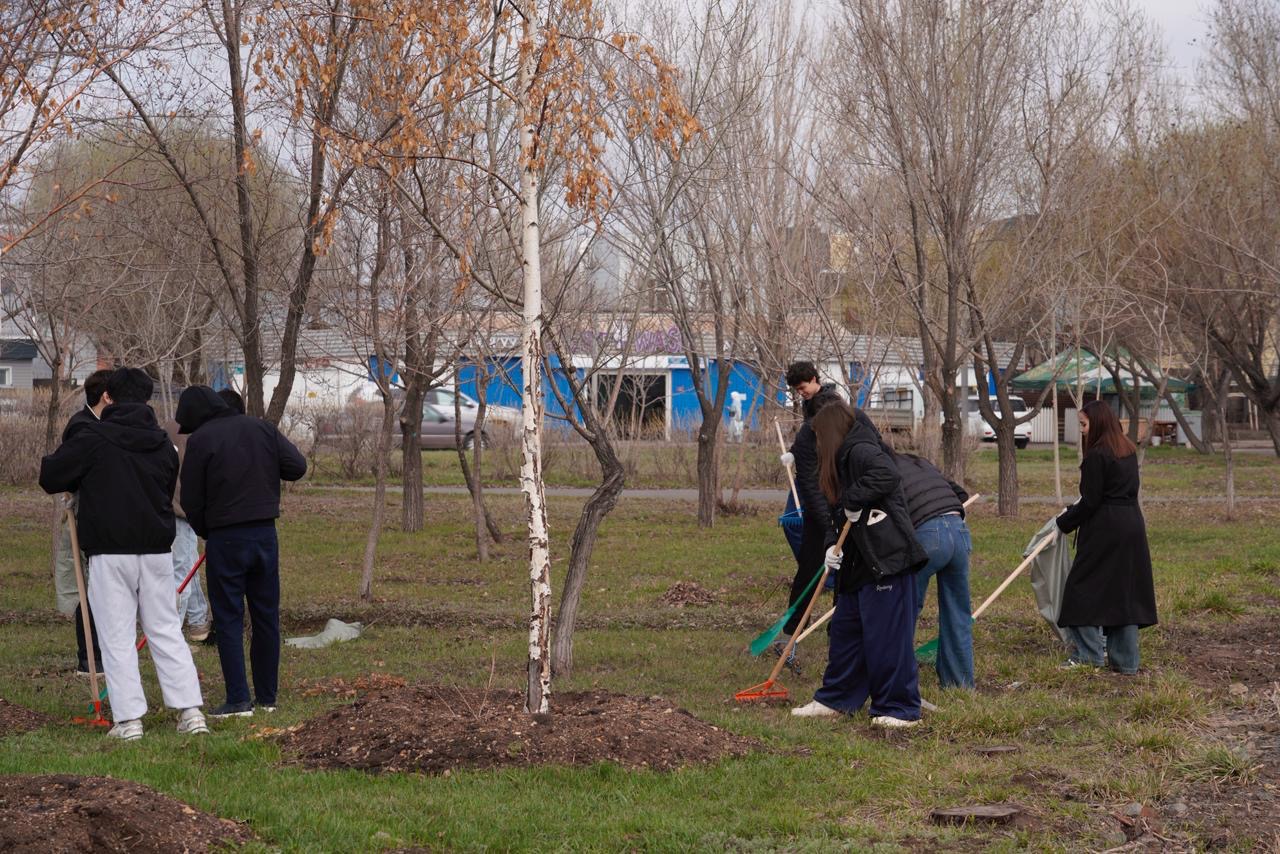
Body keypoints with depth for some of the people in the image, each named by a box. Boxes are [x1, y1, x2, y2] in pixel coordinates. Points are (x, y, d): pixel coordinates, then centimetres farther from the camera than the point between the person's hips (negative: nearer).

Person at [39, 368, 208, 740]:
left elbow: (50, 477, -3)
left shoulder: (91, 439, -8)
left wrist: (85, 480, 15)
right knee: (167, 631, 10)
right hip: (157, 549, 4)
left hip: (110, 552, -4)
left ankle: (128, 718, -1)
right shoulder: (163, 444, 9)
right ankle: (191, 711, 5)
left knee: (117, 637, 1)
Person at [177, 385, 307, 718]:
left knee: (228, 619, 1)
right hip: (265, 534, 5)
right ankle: (267, 696, 17)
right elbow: (297, 466, 1)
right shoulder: (262, 428, 6)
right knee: (266, 616, 11)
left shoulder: (201, 440, -7)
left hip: (225, 538, -5)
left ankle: (238, 700, -4)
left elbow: (191, 500, -4)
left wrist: (205, 532, 13)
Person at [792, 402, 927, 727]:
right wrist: (837, 547, 9)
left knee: (886, 636, -5)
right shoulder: (846, 458, 20)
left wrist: (852, 499, -21)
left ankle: (900, 708, 3)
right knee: (845, 629, 16)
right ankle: (835, 699, 25)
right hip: (860, 564, 11)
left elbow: (888, 476, -31)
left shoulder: (861, 451, -11)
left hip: (887, 561, -11)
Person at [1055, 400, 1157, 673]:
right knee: (1126, 591, 10)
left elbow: (1090, 501, -14)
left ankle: (1090, 653, -2)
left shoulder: (1097, 456, -13)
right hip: (1132, 526, 8)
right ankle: (1125, 659, 12)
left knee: (1084, 587, 1)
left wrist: (1064, 522, -1)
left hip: (1105, 530, -8)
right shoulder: (1129, 451, 13)